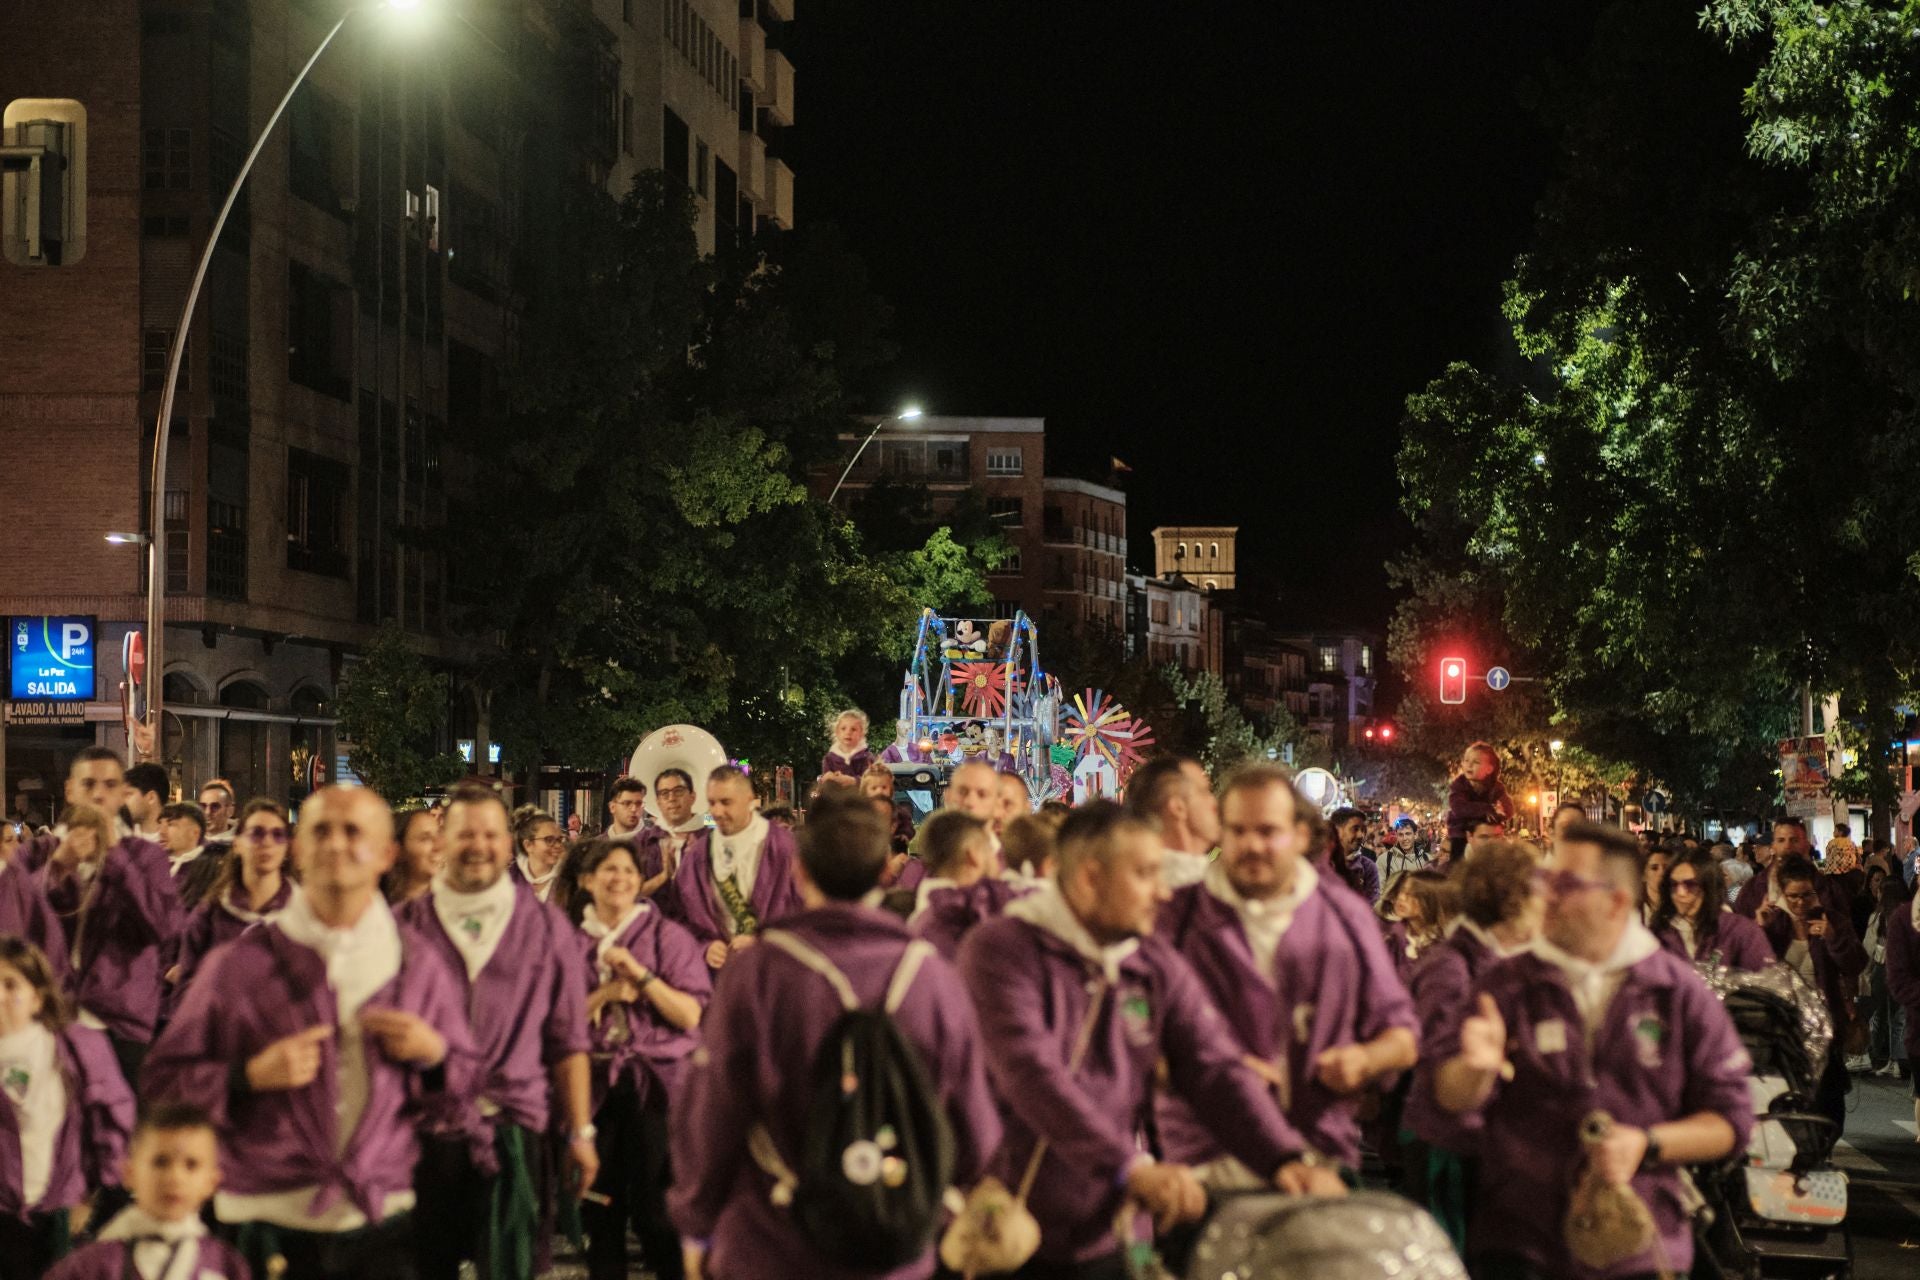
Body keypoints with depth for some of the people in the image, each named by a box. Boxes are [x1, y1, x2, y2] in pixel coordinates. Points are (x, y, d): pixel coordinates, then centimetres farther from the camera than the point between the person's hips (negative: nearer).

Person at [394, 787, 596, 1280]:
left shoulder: (546, 926, 5)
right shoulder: (408, 924, 4)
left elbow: (568, 1041, 6)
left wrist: (581, 1132, 3)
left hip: (513, 1128, 0)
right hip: (423, 1130, 1)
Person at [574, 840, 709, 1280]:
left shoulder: (668, 936, 0)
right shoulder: (574, 943, 7)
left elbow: (691, 1015, -8)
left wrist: (640, 974, -16)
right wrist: (605, 994, -11)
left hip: (656, 1082, -3)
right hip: (596, 1083, 3)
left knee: (655, 1209, -8)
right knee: (599, 1206, 6)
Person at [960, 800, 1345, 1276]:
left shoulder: (1158, 968, 7)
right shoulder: (1002, 951, -12)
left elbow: (1216, 1068, -2)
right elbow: (1033, 1074, -25)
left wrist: (1285, 1159, -20)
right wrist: (1131, 1167, -35)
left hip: (1101, 1237, 6)